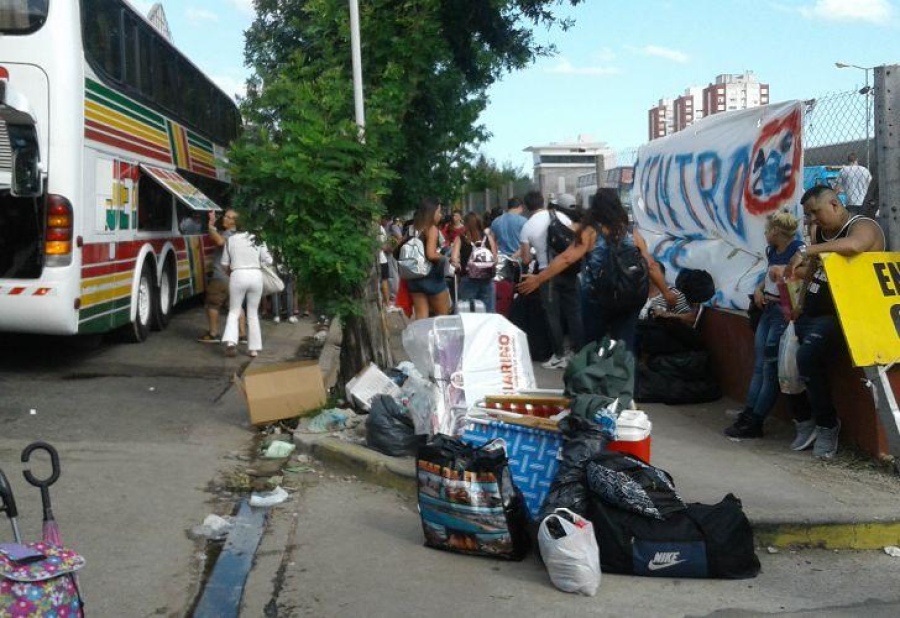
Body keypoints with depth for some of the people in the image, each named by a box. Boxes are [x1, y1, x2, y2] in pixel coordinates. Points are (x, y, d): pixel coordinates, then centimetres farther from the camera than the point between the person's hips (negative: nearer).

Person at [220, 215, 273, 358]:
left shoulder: (231, 240, 2)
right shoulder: (256, 239, 3)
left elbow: (225, 263, 6)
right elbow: (268, 260, 3)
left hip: (238, 275, -1)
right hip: (256, 275, 1)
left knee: (234, 311, 10)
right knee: (253, 313, 12)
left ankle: (230, 341, -13)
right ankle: (254, 348, 10)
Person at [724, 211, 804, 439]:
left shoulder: (799, 251, -13)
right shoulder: (771, 251, 13)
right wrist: (759, 289, 10)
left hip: (784, 313, -9)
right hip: (767, 309, 9)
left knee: (770, 368, -4)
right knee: (759, 366, 9)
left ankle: (754, 422, 0)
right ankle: (747, 415, 12)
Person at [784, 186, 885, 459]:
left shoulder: (863, 226, -10)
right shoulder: (819, 231, 16)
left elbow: (853, 245, -35)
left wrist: (806, 251, -34)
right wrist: (787, 271, -1)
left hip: (839, 314, -9)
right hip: (811, 311, 9)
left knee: (807, 357, -27)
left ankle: (827, 425, -9)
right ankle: (804, 421, 11)